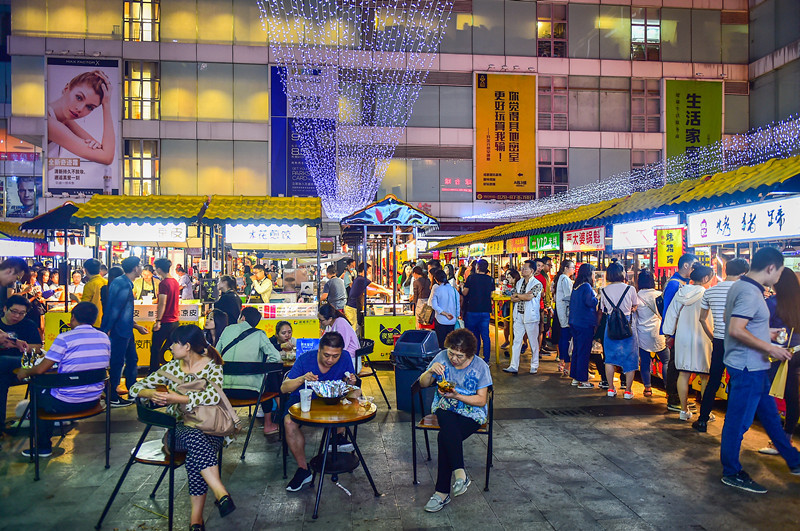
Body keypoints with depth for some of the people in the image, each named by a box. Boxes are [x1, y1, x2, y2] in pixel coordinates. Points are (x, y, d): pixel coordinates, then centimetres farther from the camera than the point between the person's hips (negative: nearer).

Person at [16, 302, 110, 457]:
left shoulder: (65, 338, -16)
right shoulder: (104, 338, 0)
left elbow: (40, 369, -15)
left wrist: (25, 372, 9)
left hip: (66, 403, -6)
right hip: (93, 400, 6)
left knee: (38, 393, 26)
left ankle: (43, 447, 33)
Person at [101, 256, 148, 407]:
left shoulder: (126, 284, 15)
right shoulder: (123, 284, -18)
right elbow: (115, 310, -22)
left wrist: (136, 326, 26)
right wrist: (108, 331, -23)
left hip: (125, 331, 10)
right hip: (119, 331, -10)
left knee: (132, 359, 16)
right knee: (117, 362, -1)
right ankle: (112, 397, 9)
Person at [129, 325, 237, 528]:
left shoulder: (212, 366, 0)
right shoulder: (172, 368, 10)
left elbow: (214, 395, -20)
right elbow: (135, 388, 9)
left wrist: (179, 398, -24)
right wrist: (152, 393, -14)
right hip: (179, 429, 2)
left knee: (194, 458, -35)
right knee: (194, 437, -35)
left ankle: (196, 517, -27)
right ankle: (221, 494, -39)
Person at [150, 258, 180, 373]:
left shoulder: (163, 283, -15)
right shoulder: (175, 282, 9)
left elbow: (162, 303, -20)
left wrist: (158, 321, -18)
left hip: (165, 322, -8)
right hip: (175, 321, 8)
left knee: (155, 349, 3)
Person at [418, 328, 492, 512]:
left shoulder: (480, 366, -7)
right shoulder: (442, 357, -1)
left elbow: (481, 400, -8)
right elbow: (423, 383, 5)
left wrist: (456, 395, -21)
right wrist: (430, 371, -18)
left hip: (471, 413, -2)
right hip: (444, 408, 3)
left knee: (445, 436, -29)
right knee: (449, 424, -34)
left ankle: (442, 492, -19)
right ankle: (460, 473, -29)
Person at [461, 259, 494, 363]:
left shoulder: (471, 277, -7)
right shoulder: (490, 279, 1)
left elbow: (464, 293, -4)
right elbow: (490, 295, 10)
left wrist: (462, 287, 16)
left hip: (472, 310, -2)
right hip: (485, 311, 2)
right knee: (485, 336, 6)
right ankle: (486, 359, 6)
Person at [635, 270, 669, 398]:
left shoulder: (637, 297, -5)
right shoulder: (659, 295, -6)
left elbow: (634, 316, 2)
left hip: (642, 333, 1)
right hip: (657, 333, -1)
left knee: (645, 361, 7)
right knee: (666, 361, 10)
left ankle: (647, 387, 8)